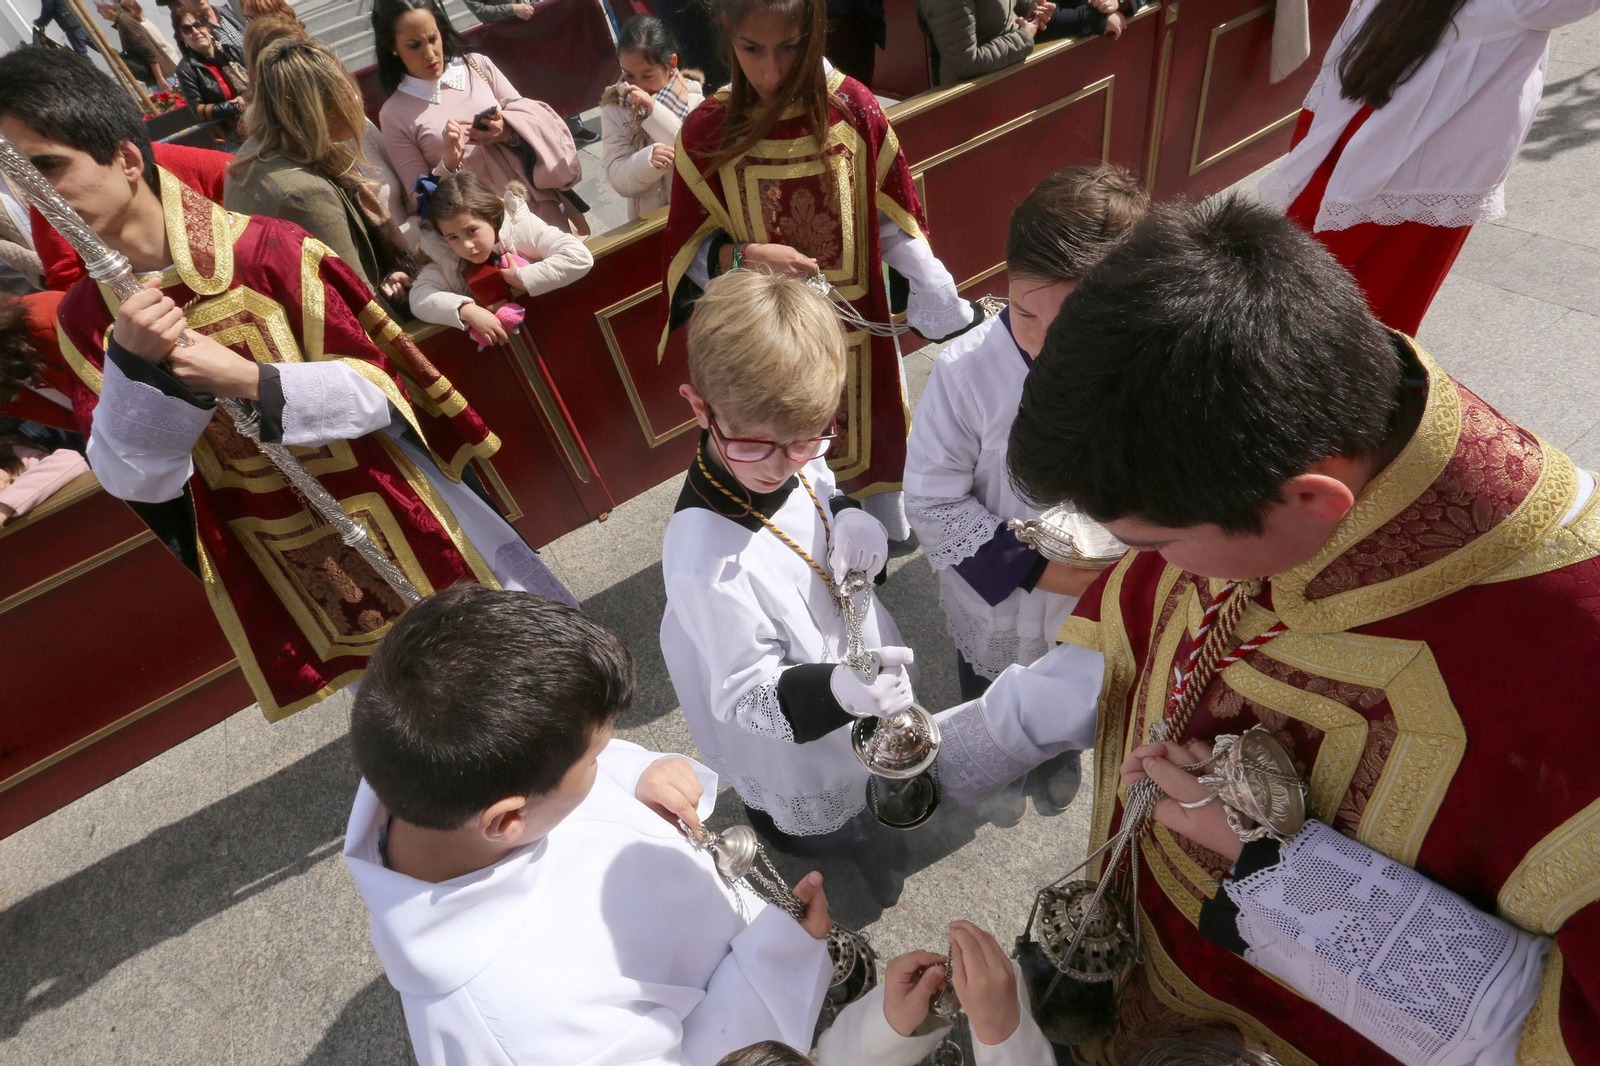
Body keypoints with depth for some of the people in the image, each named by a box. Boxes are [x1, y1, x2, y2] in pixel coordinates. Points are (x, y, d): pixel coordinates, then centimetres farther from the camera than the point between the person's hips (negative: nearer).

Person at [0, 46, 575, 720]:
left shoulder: (266, 252, -16)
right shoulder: (84, 318, -2)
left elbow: (375, 388, -14)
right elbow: (133, 479, -8)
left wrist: (250, 381, -28)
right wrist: (133, 367, -24)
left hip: (384, 514, -3)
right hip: (266, 563, 4)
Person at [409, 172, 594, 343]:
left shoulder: (521, 228, -16)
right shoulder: (444, 255, -8)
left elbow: (580, 258, -27)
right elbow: (419, 297, -15)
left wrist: (521, 278, -24)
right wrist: (467, 310, -30)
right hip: (497, 341, 2)